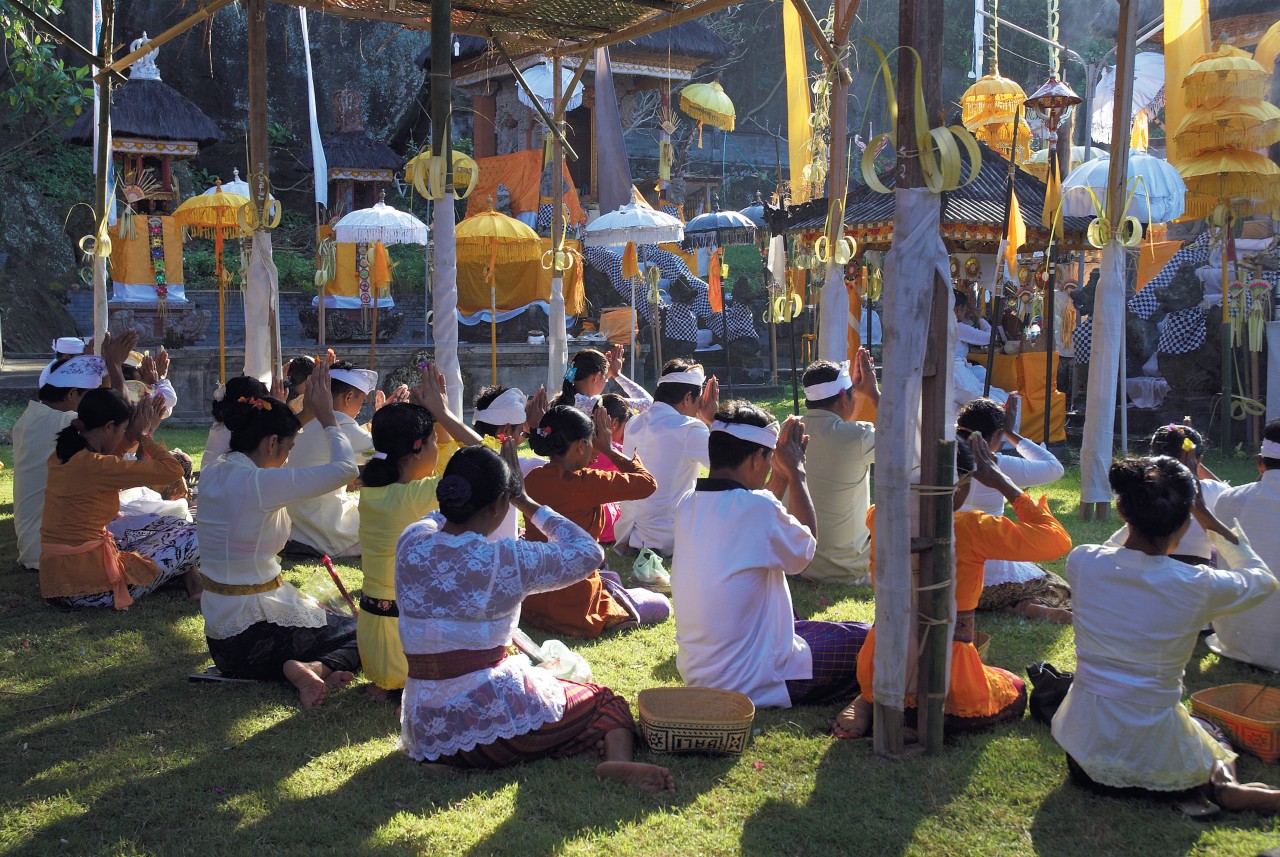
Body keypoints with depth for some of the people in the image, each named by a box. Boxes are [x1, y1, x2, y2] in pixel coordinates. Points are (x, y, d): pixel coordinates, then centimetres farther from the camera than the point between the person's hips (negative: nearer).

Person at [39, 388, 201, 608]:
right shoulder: (92, 466, -23)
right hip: (87, 587, -9)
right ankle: (188, 572, 26)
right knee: (195, 536, 2)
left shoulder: (61, 455, 3)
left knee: (169, 526, 21)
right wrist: (144, 436, -2)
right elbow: (173, 470, -19)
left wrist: (138, 434, 18)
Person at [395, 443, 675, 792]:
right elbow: (589, 552, 0)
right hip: (495, 724, -6)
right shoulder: (509, 560, -16)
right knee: (606, 700, 13)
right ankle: (618, 759, -13)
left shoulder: (410, 544, -3)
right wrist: (527, 503, 6)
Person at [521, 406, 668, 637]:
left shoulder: (531, 479, -4)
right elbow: (647, 483, -15)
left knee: (611, 578, 38)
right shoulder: (584, 483, -24)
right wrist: (609, 450, -4)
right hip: (574, 607, -8)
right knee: (662, 607, 14)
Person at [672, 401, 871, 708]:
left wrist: (782, 474, 17)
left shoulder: (687, 506, 0)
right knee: (863, 638, 10)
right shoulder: (757, 508, -22)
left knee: (794, 622, 30)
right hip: (753, 682, -7)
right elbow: (806, 546, -2)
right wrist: (796, 471, 5)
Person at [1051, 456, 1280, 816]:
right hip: (1154, 757, -1)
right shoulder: (1197, 587, -18)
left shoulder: (1082, 562, -11)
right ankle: (1224, 785, 0)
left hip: (1084, 746, 1)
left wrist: (1139, 516, 18)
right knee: (1215, 731, 34)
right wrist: (1209, 520, 8)